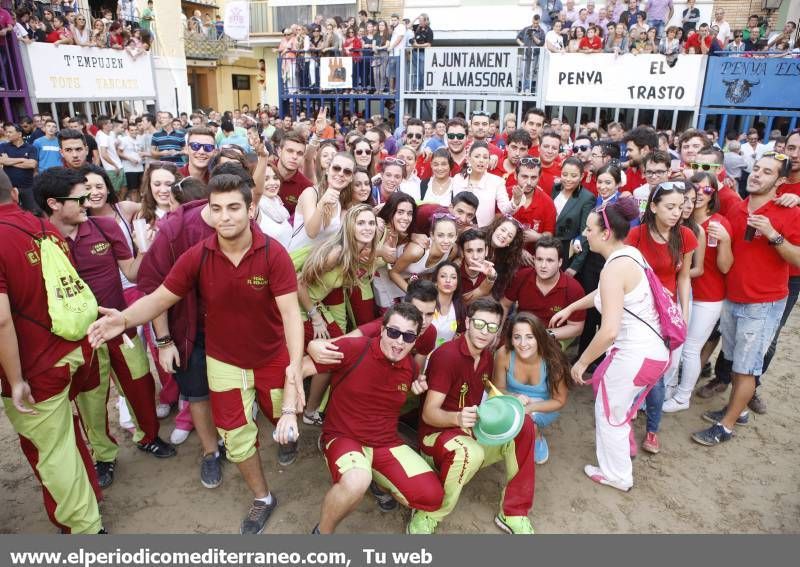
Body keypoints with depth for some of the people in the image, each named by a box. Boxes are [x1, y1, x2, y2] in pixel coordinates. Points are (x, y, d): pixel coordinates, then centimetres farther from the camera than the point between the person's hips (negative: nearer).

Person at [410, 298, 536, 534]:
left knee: (524, 427, -14)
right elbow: (429, 413, -23)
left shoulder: (487, 357, 4)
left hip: (472, 431, 7)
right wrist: (457, 418, -44)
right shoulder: (446, 355, -21)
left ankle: (513, 513, -3)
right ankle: (426, 517, -16)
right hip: (437, 433, -7)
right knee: (471, 452, -39)